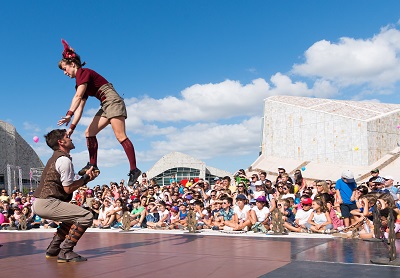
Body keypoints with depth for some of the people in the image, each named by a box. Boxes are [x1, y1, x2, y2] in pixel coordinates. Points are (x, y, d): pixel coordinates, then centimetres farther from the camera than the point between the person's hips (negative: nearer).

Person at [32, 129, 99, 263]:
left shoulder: (56, 158, 21)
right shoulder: (64, 160, -12)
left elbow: (65, 185, 19)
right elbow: (68, 189, -13)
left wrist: (85, 177, 10)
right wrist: (86, 178, -3)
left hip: (39, 202, 11)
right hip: (47, 203, -11)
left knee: (74, 217, 30)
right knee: (87, 216, -15)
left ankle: (53, 248, 28)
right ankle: (65, 252, -14)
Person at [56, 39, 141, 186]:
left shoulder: (83, 72, -6)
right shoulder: (81, 80, 21)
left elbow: (78, 97, -21)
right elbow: (80, 107, 15)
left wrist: (69, 115, -28)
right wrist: (72, 127, 9)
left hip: (113, 102, -10)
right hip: (106, 106, 10)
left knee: (120, 136, -16)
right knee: (89, 132, 6)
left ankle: (134, 170, -17)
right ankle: (93, 165, 7)